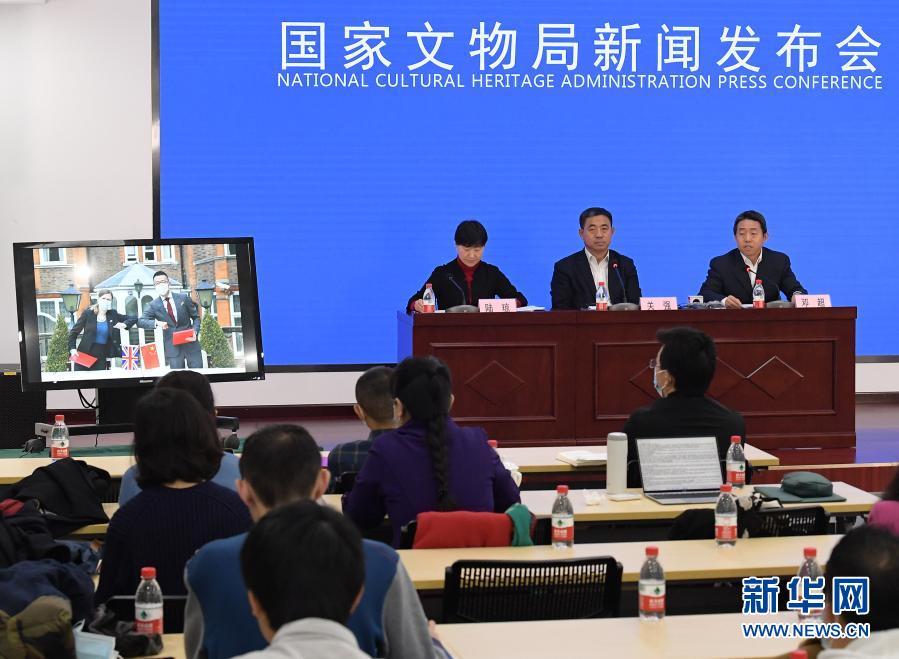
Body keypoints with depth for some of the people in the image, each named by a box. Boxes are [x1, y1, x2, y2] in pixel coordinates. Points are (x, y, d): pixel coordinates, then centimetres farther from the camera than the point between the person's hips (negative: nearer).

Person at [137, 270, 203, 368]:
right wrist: (156, 323, -26)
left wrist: (195, 331, -9)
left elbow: (196, 316, 10)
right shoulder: (153, 306, 1)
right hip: (172, 347, -1)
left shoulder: (183, 298, 3)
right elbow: (140, 321, -8)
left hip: (190, 343, 1)